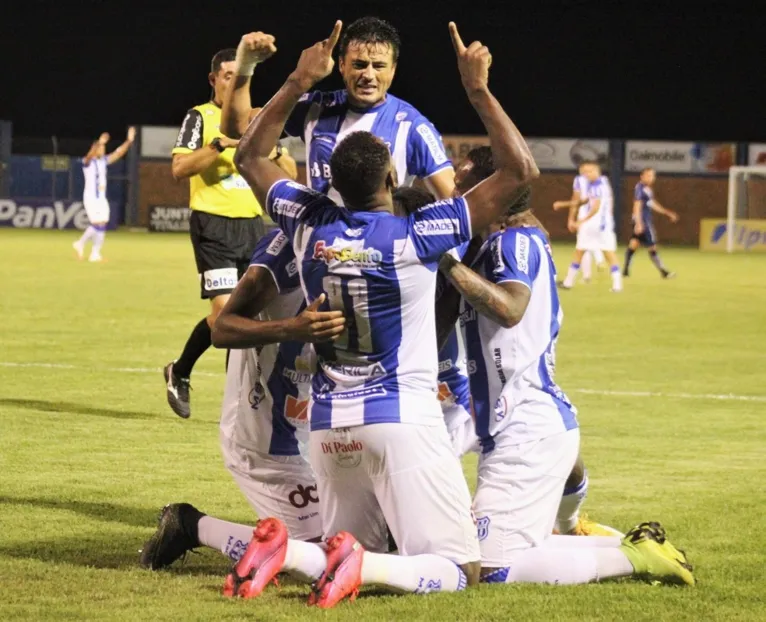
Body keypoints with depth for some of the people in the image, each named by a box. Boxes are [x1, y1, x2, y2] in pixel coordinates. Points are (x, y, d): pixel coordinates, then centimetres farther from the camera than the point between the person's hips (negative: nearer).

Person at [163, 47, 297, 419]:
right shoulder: (200, 117, -1)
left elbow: (290, 173, 14)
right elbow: (179, 168, -13)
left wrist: (272, 150, -7)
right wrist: (223, 143, -22)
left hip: (252, 224, 5)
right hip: (213, 223, -5)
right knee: (224, 310, -14)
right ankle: (179, 373, 7)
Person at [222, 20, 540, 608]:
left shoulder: (310, 226, 0)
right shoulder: (415, 237, -13)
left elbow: (251, 156, 19)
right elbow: (521, 171, -10)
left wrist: (298, 83, 19)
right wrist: (478, 90, -4)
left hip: (330, 422, 6)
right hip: (402, 419, -5)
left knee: (347, 548, 20)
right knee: (460, 571, -4)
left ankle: (281, 551, -13)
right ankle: (359, 566, -31)